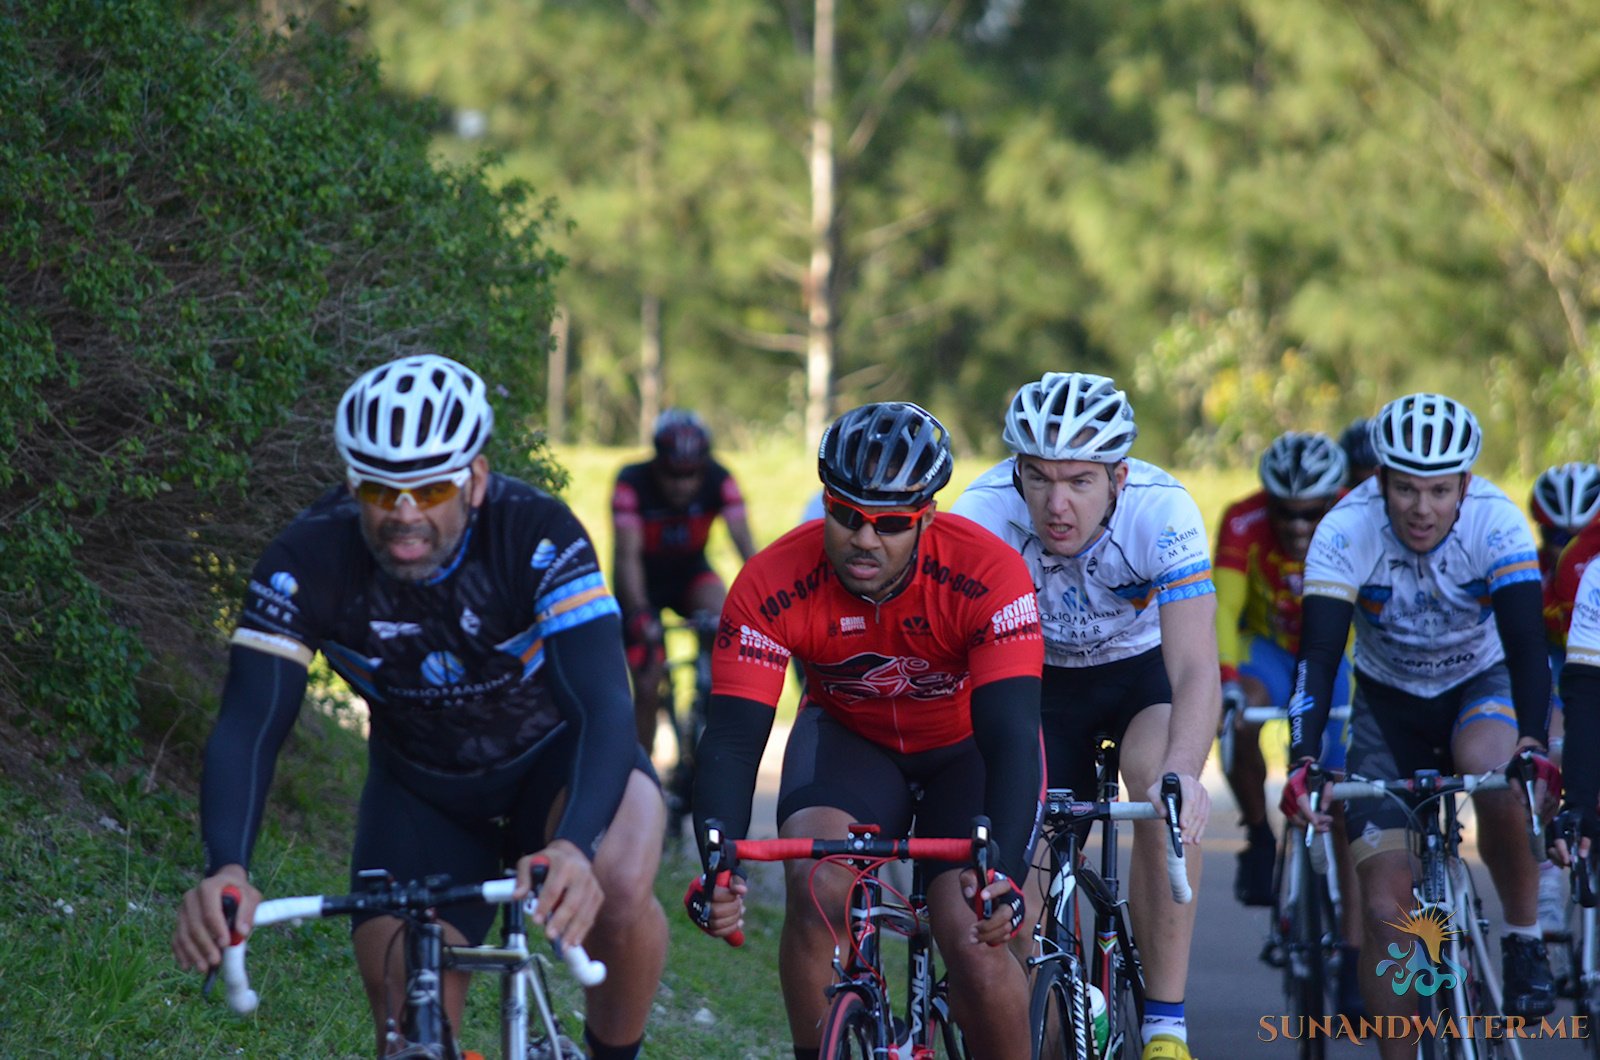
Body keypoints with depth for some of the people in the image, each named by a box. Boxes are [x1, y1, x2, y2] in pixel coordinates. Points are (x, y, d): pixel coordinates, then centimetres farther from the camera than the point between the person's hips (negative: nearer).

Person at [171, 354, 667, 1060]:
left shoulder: (536, 535, -31)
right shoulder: (309, 561, -25)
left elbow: (605, 707, -40)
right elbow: (248, 728, -31)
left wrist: (572, 848, -60)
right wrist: (225, 870, -51)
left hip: (554, 757, -2)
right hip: (421, 788, 2)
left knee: (619, 890, -33)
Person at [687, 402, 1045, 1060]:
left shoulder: (987, 575, -32)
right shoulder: (772, 586, -28)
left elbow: (1011, 735, -38)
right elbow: (733, 740, -30)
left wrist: (1005, 874, -53)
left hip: (966, 749, -1)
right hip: (850, 737, 1)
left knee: (975, 944, -21)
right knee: (818, 888, -29)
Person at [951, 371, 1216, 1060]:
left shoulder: (1162, 511, -34)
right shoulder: (983, 515, -31)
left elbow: (1196, 668, -41)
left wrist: (1182, 772, -60)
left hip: (1143, 669, -2)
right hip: (1042, 680, 2)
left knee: (1164, 795, -31)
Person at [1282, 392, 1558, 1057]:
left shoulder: (1496, 524, -26)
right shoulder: (1345, 532, -25)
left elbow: (1525, 641, -32)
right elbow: (1319, 654, -31)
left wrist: (1532, 747, -49)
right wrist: (1302, 764, -45)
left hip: (1482, 686, -1)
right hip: (1390, 702, 1)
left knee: (1491, 769, -37)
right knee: (1384, 910, -10)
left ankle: (1524, 938, -15)